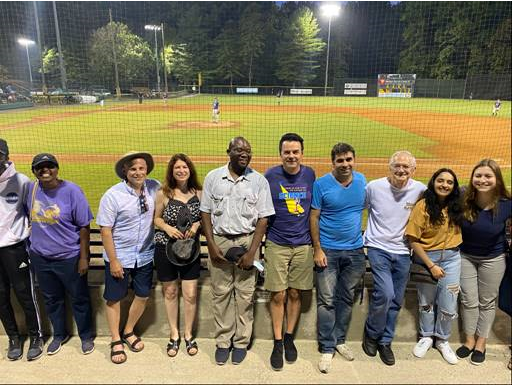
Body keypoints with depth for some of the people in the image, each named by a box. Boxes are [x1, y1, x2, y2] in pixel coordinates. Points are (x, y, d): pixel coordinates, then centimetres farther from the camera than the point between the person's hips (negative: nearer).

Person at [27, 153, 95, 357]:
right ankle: (59, 335, 43)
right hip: (40, 257, 5)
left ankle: (86, 336, 32)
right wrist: (33, 245, 12)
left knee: (79, 299, 10)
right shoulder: (31, 189, -1)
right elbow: (30, 217, 14)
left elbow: (84, 226, -13)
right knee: (51, 299, 21)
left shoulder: (71, 191, -16)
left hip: (69, 257, -4)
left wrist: (84, 257, -14)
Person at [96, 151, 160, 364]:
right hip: (119, 257, -3)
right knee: (114, 298, 11)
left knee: (143, 296, 14)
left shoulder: (155, 188, -7)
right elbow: (105, 230, -14)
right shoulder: (112, 195, -17)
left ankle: (128, 332, 39)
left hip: (145, 255, 4)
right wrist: (113, 261, -13)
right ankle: (116, 341, 32)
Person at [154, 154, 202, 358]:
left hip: (191, 249, 1)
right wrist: (168, 228, -16)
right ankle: (174, 335, 33)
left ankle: (188, 334, 28)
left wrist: (196, 226, -13)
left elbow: (204, 217, 7)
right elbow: (156, 219, 2)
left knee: (191, 295, 3)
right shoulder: (163, 193, -7)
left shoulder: (198, 193, -3)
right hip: (165, 248, 0)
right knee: (170, 293, 13)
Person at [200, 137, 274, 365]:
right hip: (219, 240, 1)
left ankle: (241, 342, 23)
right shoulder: (213, 177, 2)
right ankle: (223, 341, 23)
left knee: (245, 294, 6)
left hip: (247, 241, -1)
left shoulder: (259, 181, -1)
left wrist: (252, 251, -8)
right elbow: (205, 212, 5)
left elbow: (263, 218, -2)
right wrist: (211, 245, -4)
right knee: (220, 293, 7)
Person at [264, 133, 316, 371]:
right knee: (278, 296, 4)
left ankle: (289, 338, 30)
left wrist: (316, 241, 9)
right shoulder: (270, 176, -6)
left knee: (295, 294, 11)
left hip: (303, 244, 2)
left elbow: (314, 209, 11)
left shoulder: (310, 175, 0)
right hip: (277, 245, -2)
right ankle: (277, 343, 20)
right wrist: (260, 239, 0)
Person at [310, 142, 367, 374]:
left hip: (355, 251, 4)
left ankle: (339, 340, 31)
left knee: (346, 299, 14)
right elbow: (314, 218, -8)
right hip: (328, 250, -4)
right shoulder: (321, 184, -10)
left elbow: (368, 208, 14)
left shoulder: (362, 180, 2)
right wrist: (317, 249, -12)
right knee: (327, 300, 1)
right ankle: (327, 348, 14)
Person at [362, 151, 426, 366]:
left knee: (395, 302, 11)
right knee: (385, 294, -17)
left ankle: (385, 341, 32)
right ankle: (371, 333, 11)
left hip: (403, 252, 3)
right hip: (378, 248, -3)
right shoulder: (374, 187, -9)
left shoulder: (420, 190, -5)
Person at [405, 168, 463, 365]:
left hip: (451, 258, 3)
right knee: (426, 301, 14)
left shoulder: (456, 206, -3)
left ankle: (442, 340, 31)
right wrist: (431, 265, -17)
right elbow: (413, 240, -16)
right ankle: (426, 336, 36)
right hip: (426, 256, -3)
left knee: (448, 305, 7)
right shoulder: (423, 206, -16)